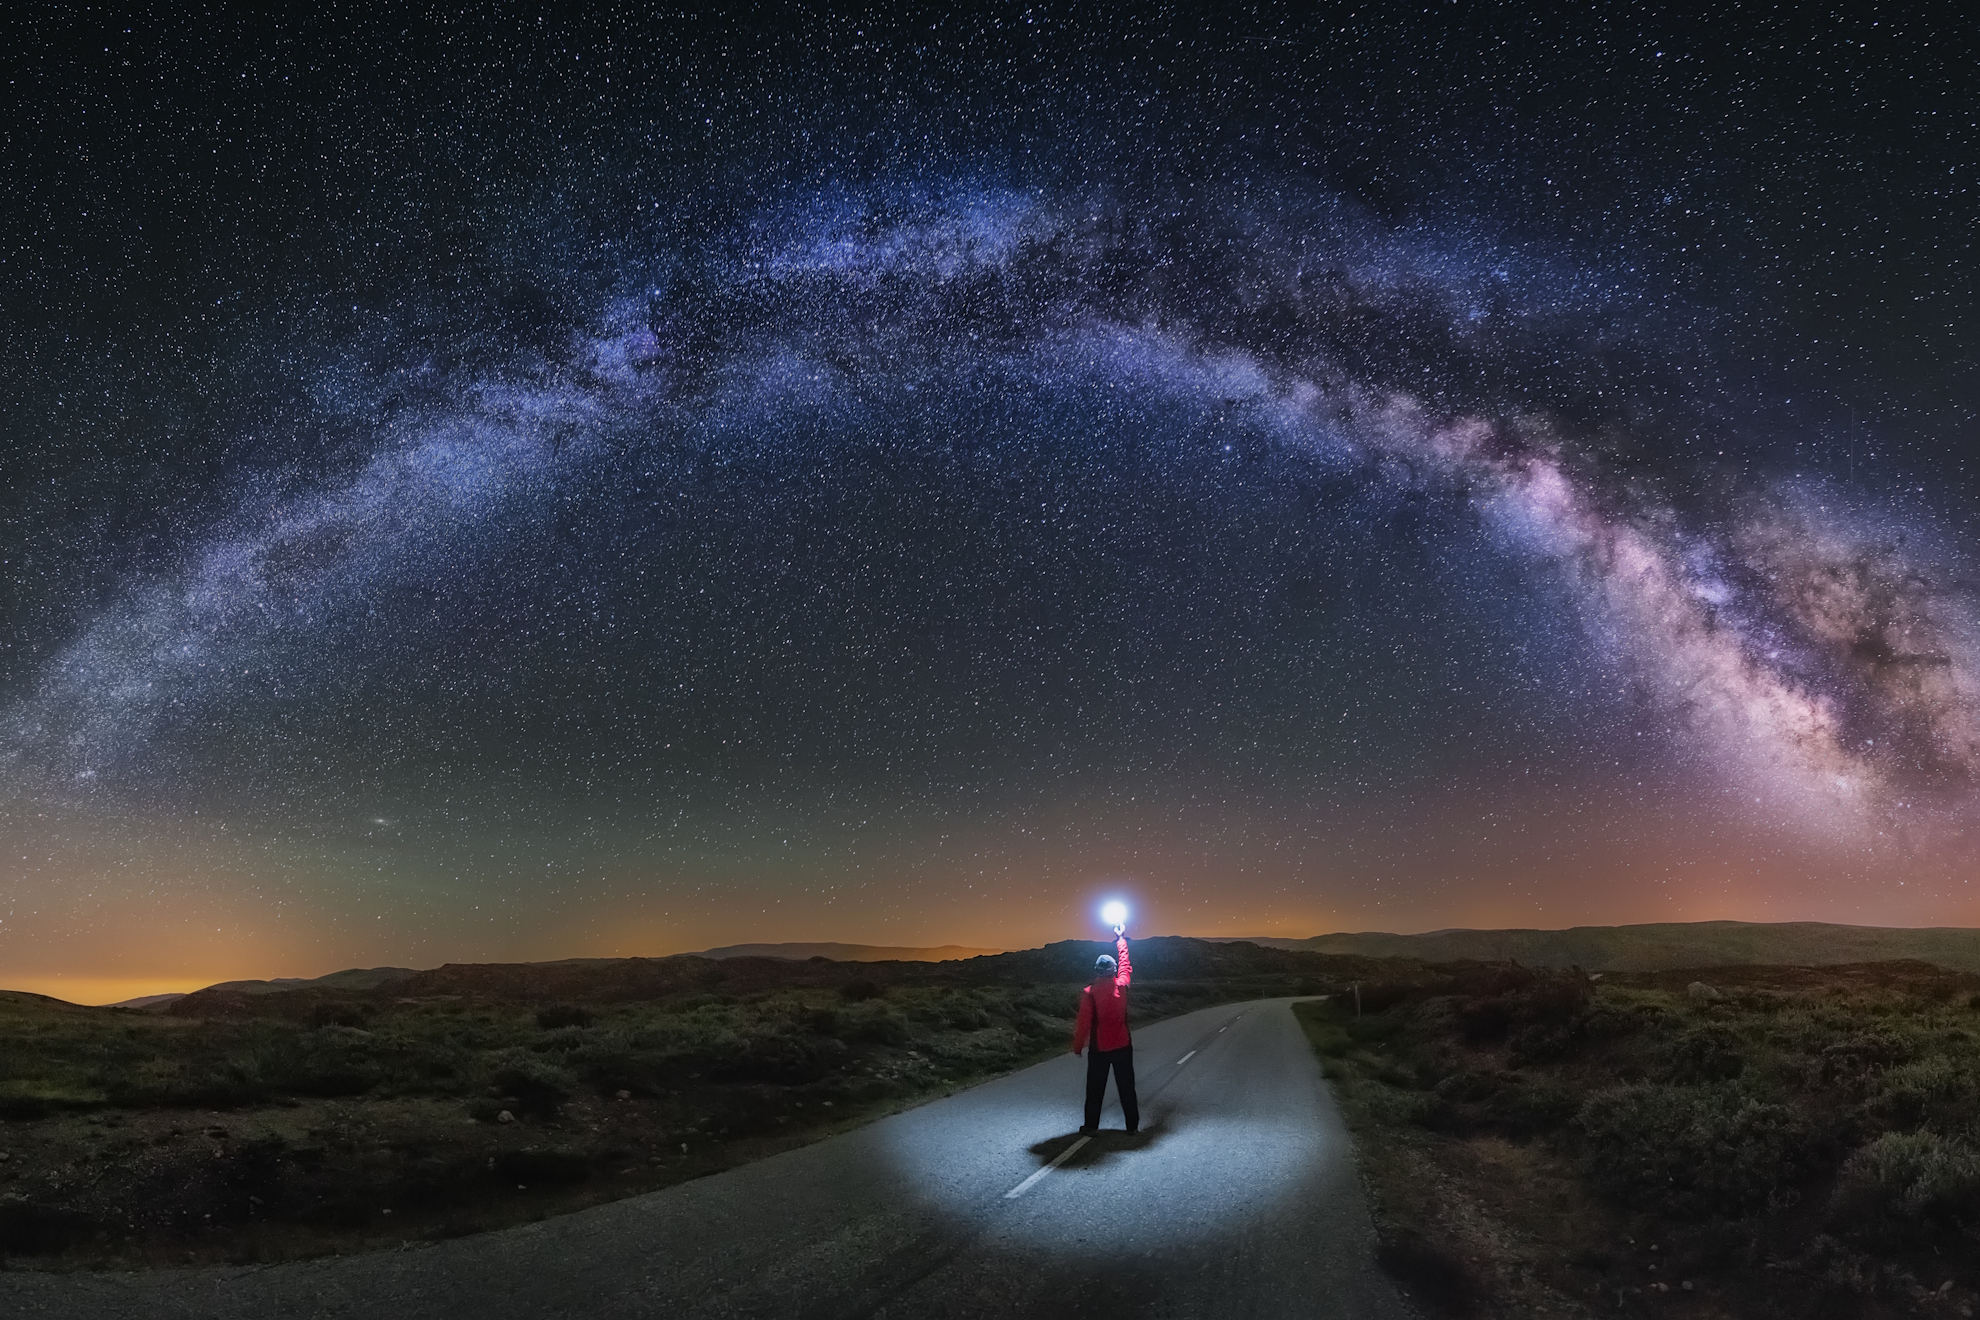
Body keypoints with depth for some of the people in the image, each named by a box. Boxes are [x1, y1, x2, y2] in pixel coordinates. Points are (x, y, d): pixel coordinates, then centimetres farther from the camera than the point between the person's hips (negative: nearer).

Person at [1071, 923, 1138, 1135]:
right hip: (1123, 1046, 2)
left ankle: (1091, 1125, 14)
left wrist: (1077, 1046, -3)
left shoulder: (1089, 993, -15)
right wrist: (1121, 939, 24)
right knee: (1126, 1087, 10)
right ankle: (1132, 1125, 13)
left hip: (1099, 1048, -2)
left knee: (1095, 1089, 9)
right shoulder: (1122, 986, -5)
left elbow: (1084, 1022, -15)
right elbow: (1125, 965, 13)